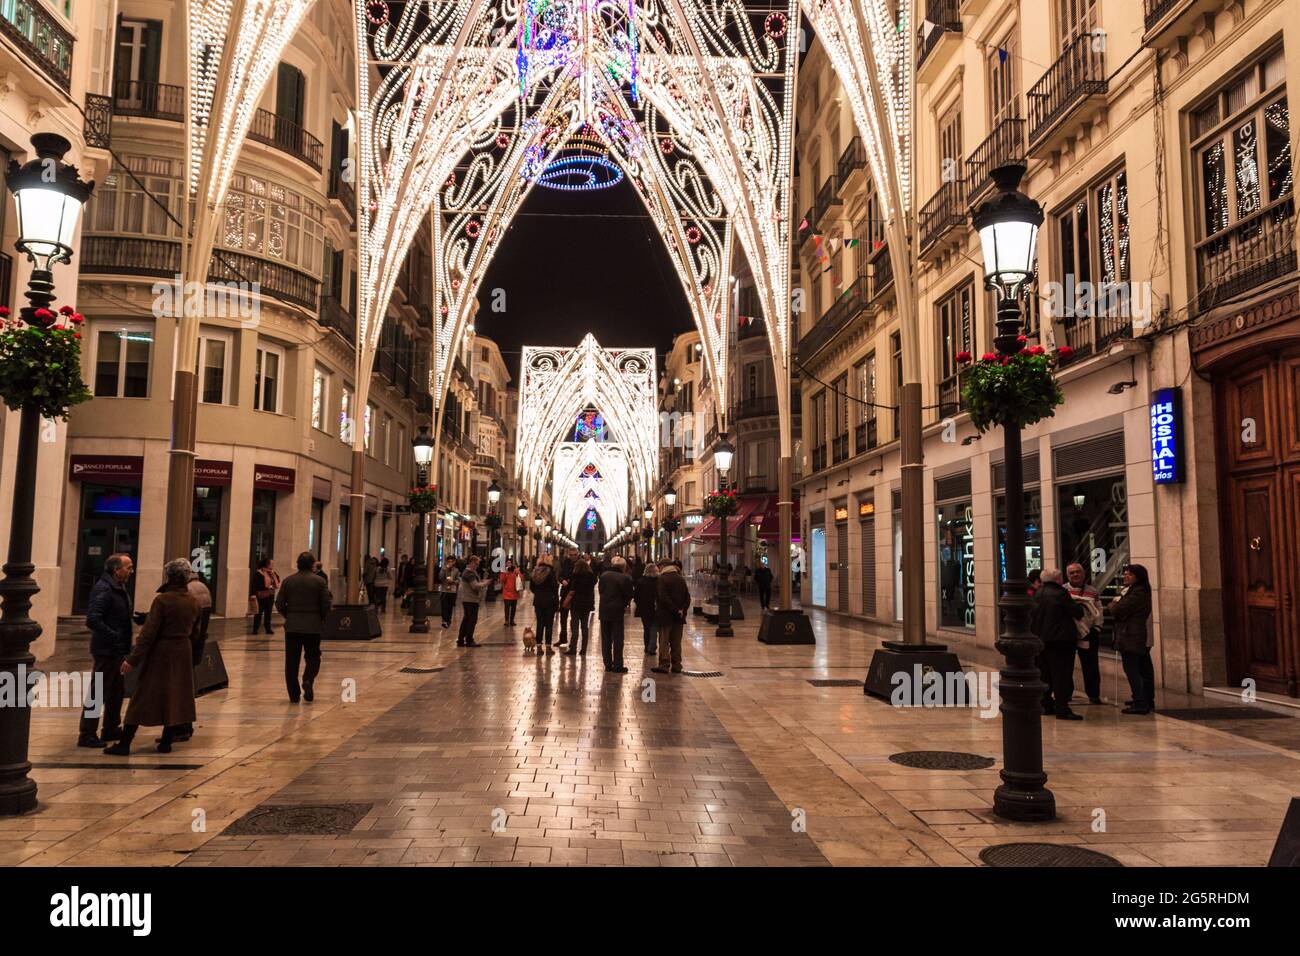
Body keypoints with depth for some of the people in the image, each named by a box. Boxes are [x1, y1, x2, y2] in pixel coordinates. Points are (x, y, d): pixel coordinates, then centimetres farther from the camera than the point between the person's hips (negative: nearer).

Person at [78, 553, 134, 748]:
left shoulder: (120, 589, 13)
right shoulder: (103, 589, -18)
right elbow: (92, 620, -25)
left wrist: (135, 615, 4)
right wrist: (114, 636, -23)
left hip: (117, 650, 10)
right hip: (106, 650, -10)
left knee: (117, 691, 18)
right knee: (98, 692, -2)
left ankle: (111, 728, 31)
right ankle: (86, 734, 6)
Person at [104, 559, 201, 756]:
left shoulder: (162, 600, -15)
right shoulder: (193, 603, 3)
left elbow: (149, 633, -18)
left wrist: (133, 659, -16)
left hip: (160, 654, -5)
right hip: (183, 655, 5)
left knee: (142, 699, 2)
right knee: (175, 698, 11)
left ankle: (124, 744, 7)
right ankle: (166, 743, 15)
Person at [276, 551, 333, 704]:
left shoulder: (288, 580, 1)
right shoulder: (319, 581, -4)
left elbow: (279, 603, 1)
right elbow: (326, 605, -6)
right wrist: (321, 619, 12)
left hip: (292, 626, 1)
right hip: (313, 626, -1)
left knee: (292, 661, 7)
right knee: (313, 657, 12)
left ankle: (294, 695, 7)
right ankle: (308, 681, -13)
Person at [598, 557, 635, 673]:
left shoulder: (604, 575, 2)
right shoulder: (625, 578, -13)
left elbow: (601, 590, 8)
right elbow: (629, 595, -9)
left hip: (604, 611, 4)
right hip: (617, 611, -4)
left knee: (606, 639, 12)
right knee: (618, 639, 2)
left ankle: (608, 664, 16)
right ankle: (617, 666, 3)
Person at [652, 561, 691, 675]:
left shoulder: (662, 579, -10)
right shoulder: (681, 579, 9)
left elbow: (663, 597, -18)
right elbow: (687, 597, 5)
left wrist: (676, 610, -15)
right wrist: (683, 610, -4)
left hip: (665, 615, -5)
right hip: (678, 617, 6)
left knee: (664, 641, 0)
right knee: (676, 642, 11)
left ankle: (664, 665, -3)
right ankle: (676, 665, 13)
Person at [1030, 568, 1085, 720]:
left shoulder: (1037, 595, 7)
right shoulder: (1060, 594, -15)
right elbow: (1078, 613, -10)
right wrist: (1078, 605, 9)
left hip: (1041, 639, 7)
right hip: (1060, 640, -7)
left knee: (1045, 674, 15)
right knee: (1062, 675, -3)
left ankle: (1046, 705, 21)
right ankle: (1062, 709, -3)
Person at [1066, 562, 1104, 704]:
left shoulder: (1093, 592, 7)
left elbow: (1098, 612, 8)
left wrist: (1096, 629, 0)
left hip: (1088, 635, 1)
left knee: (1090, 666, 5)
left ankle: (1093, 695, 17)